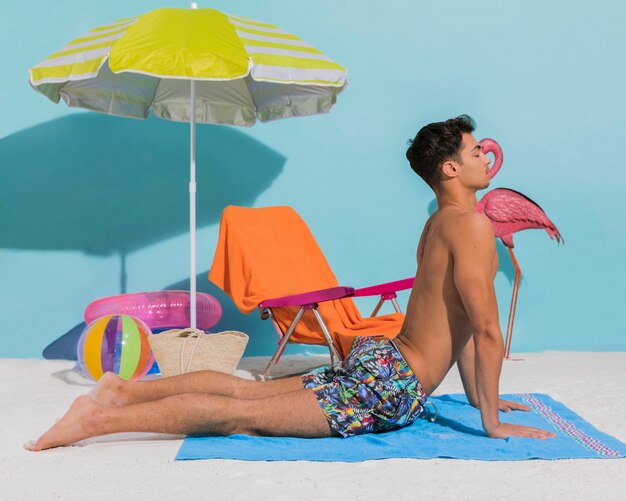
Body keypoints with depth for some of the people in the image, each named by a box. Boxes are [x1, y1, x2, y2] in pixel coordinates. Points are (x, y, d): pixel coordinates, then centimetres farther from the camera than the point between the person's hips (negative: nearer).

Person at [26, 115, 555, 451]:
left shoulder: (438, 224, 16)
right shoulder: (472, 224, -16)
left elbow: (454, 322, 23)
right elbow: (486, 331, -19)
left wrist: (478, 395, 23)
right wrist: (493, 421, -11)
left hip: (374, 359, 9)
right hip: (390, 389, -9)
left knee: (246, 389, 14)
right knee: (240, 414, -7)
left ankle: (126, 389, 17)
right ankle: (101, 418, -4)